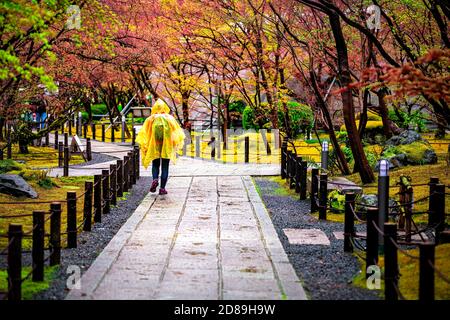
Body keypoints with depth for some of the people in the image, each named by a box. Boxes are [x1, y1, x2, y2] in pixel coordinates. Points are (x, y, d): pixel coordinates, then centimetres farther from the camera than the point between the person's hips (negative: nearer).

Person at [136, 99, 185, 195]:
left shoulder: (150, 119, 4)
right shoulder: (170, 118, 5)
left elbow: (143, 134, -1)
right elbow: (177, 132, -1)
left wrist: (144, 146, 3)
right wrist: (175, 144, 7)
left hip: (154, 146, 0)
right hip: (167, 146, 0)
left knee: (155, 165, 14)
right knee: (165, 167, 5)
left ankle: (155, 179, -14)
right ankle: (162, 188, -1)